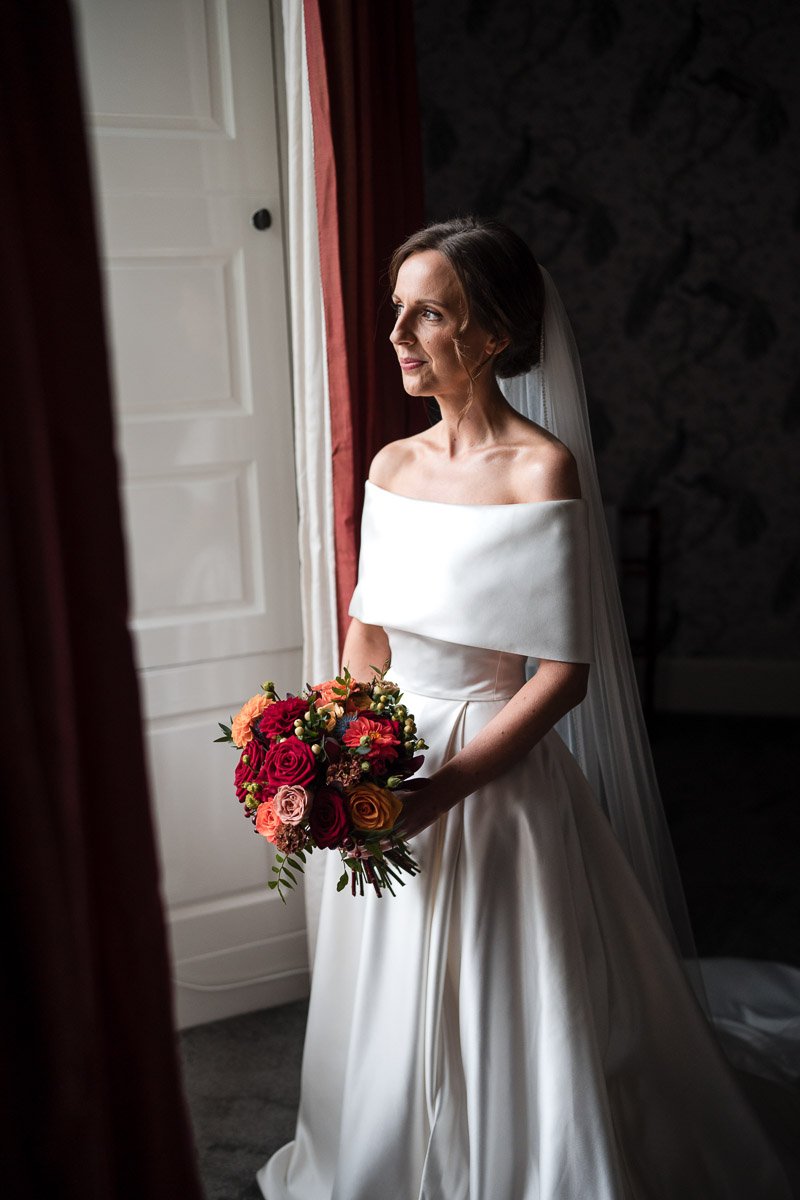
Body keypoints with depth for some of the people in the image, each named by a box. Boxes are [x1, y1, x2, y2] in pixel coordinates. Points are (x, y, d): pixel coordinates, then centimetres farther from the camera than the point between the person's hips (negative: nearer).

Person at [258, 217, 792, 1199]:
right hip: (391, 773, 6)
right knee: (394, 1020, 21)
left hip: (497, 776, -6)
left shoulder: (544, 469, -15)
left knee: (506, 1022, 8)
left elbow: (564, 672, -17)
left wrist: (441, 789, -22)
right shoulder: (393, 466, 4)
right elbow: (368, 628, 10)